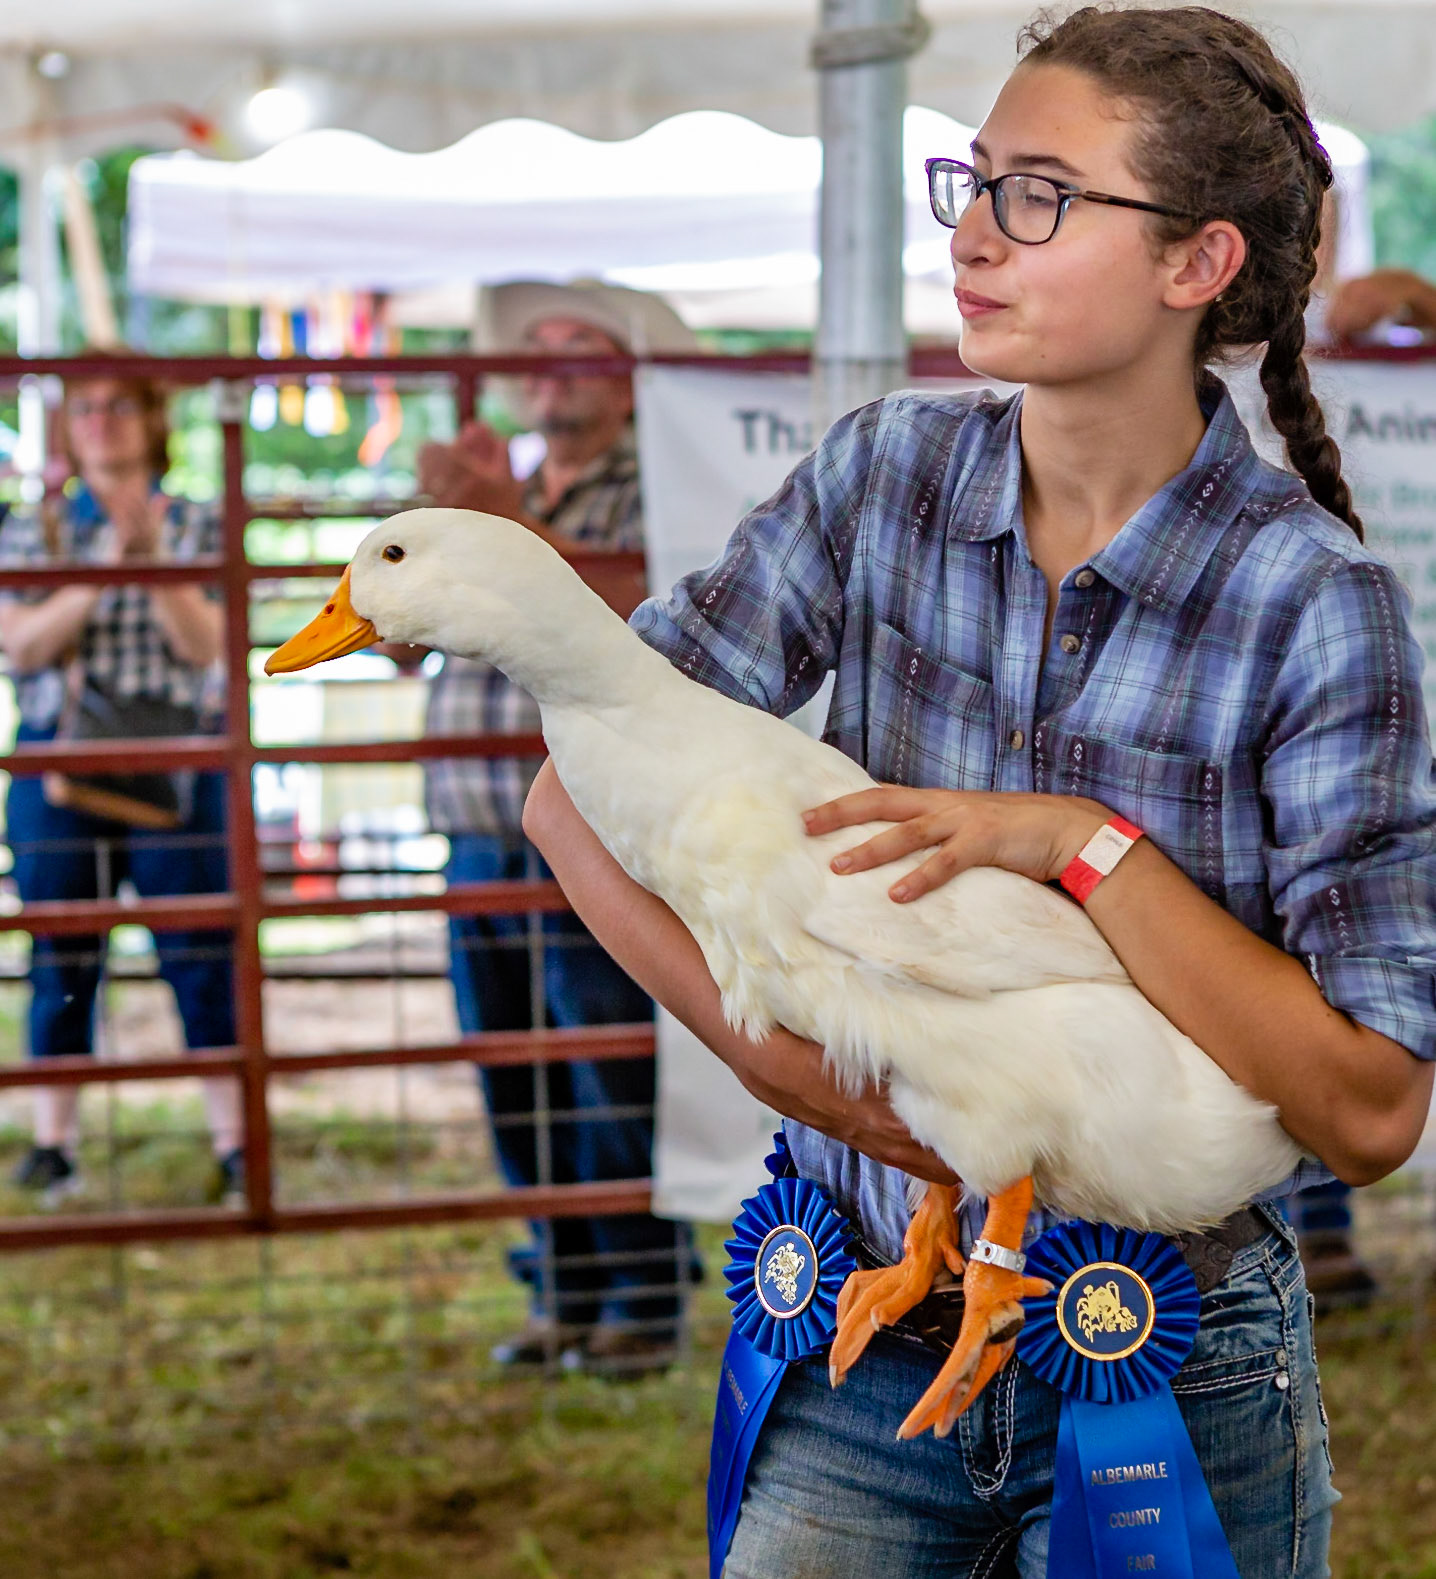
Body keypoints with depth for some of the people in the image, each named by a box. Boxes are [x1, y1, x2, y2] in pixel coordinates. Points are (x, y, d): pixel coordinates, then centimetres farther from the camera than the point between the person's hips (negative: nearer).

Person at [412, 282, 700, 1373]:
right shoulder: (499, 491, 20)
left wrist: (512, 523, -22)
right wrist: (448, 518, -5)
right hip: (482, 840, 6)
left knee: (614, 1080, -5)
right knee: (519, 1090, 8)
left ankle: (644, 1304, 5)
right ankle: (566, 1295, 18)